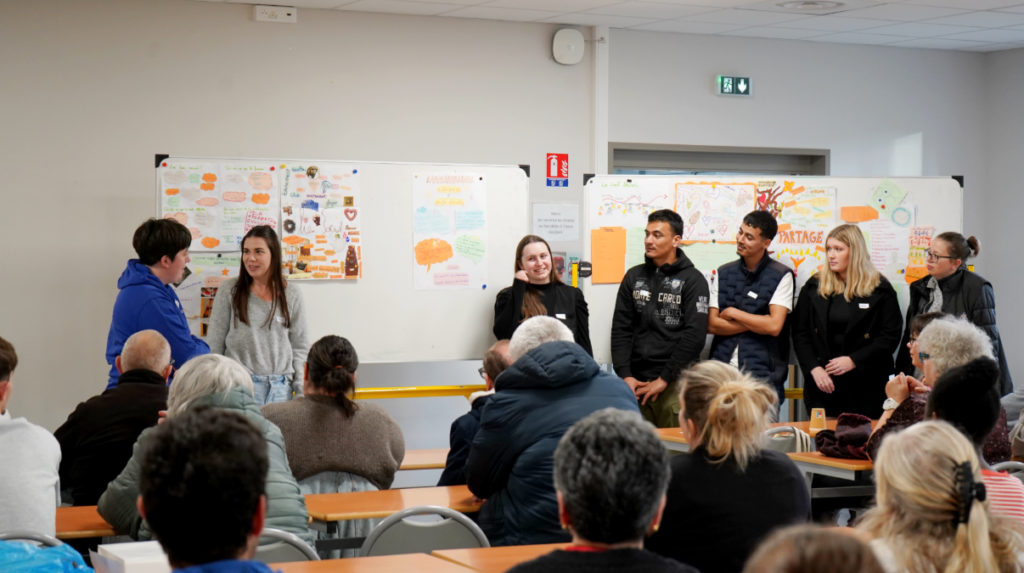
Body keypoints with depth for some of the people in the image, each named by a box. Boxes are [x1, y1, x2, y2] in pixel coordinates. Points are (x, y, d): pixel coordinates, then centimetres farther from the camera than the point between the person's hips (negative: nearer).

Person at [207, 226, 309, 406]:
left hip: (281, 388, 2)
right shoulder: (229, 290, 3)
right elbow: (214, 344, 5)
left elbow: (300, 348, 10)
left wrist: (302, 393, 2)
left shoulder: (292, 295, 7)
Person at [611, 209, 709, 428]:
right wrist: (625, 375, -3)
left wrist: (664, 379, -11)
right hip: (636, 383, 4)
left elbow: (695, 335, -8)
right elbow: (621, 329, 10)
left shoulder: (692, 280, 0)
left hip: (675, 383, -3)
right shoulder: (634, 277, 12)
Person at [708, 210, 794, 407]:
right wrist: (756, 324, -7)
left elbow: (774, 326, -13)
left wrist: (733, 313, -5)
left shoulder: (781, 276, -3)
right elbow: (711, 324, 2)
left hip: (763, 374, -3)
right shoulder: (723, 273, 9)